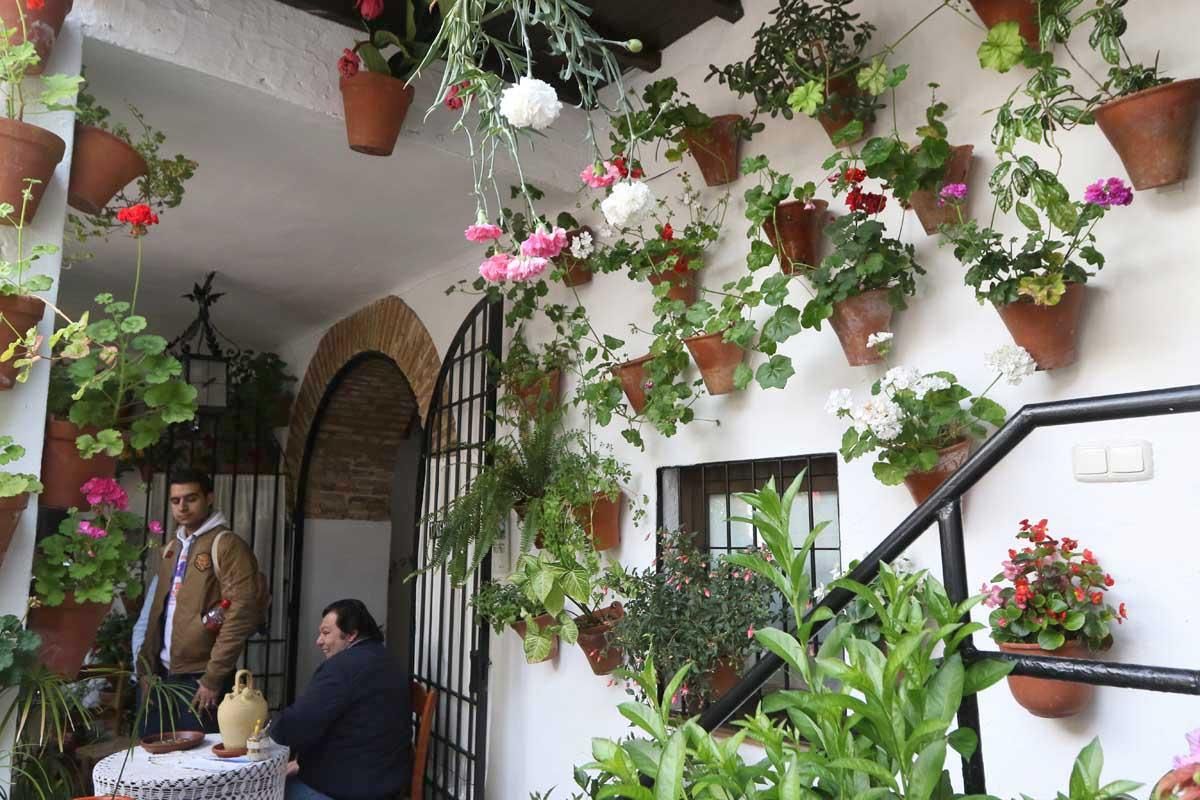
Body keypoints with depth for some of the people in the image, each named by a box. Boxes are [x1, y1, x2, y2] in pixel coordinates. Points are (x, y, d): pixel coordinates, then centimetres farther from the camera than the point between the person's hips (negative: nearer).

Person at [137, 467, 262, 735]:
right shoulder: (170, 549, 15)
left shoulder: (227, 545, -10)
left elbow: (243, 613, -17)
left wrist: (213, 677, -16)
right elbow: (157, 613, 19)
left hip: (200, 679, -7)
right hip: (163, 676, 7)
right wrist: (147, 668, 11)